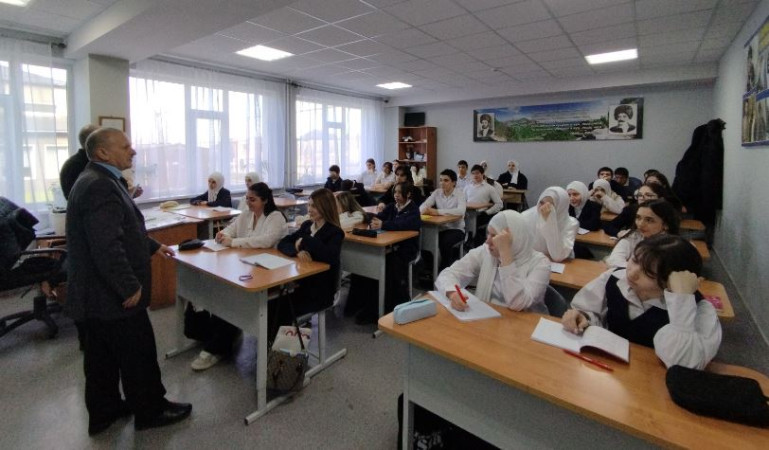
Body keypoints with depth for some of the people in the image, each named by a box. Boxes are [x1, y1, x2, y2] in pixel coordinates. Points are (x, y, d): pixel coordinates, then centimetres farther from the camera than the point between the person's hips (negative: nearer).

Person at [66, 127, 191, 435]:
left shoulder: (96, 180, 10)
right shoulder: (100, 186, -24)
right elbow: (107, 247, -29)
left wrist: (152, 246, 23)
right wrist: (130, 286, -23)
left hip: (97, 291, 10)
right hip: (111, 293, -10)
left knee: (102, 355, 20)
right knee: (138, 353, 6)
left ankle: (104, 411, 36)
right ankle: (151, 411, 24)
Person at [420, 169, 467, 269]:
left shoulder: (460, 194, -8)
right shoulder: (437, 192, 5)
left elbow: (461, 211, -27)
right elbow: (423, 205, -3)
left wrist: (438, 212, -32)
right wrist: (424, 210, -29)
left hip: (456, 228, -3)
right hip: (440, 227, 4)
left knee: (445, 243, -32)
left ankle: (444, 269, -7)